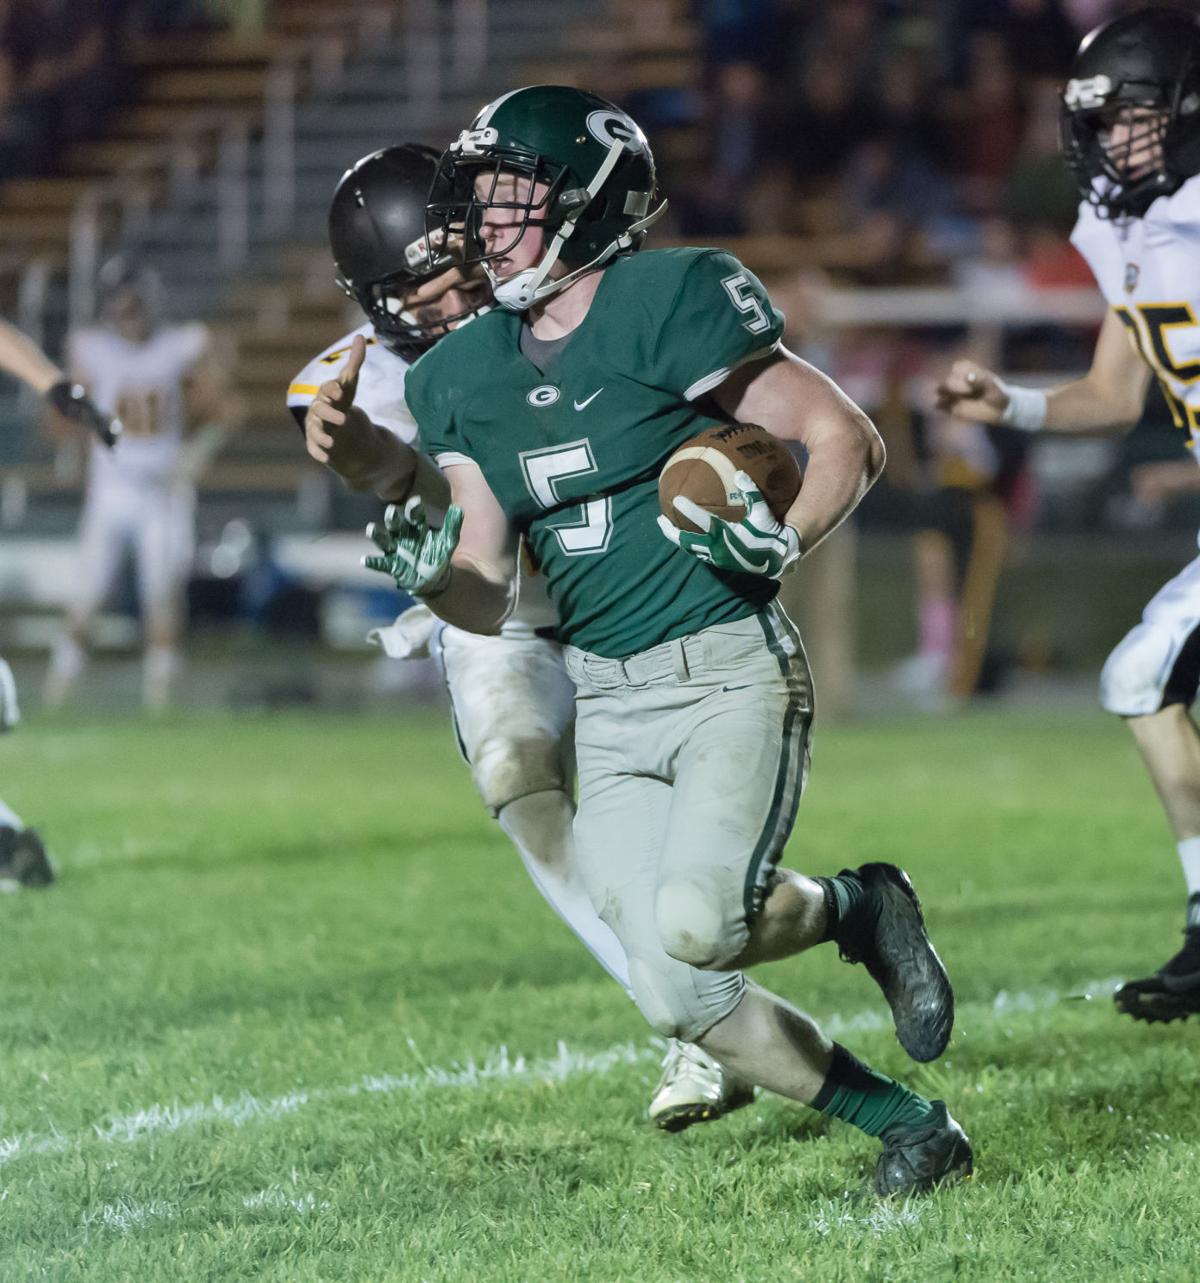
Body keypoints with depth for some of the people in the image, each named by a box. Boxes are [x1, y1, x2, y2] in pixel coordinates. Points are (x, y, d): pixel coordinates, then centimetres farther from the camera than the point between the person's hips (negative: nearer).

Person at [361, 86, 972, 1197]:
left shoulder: (666, 307, -9)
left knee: (695, 924, -28)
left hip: (731, 673, -6)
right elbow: (490, 603, 8)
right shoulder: (464, 376, 9)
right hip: (608, 708, 6)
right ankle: (910, 1127, 16)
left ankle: (860, 908, 5)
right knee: (681, 1001, -2)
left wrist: (781, 541, -21)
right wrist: (427, 572, -13)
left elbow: (849, 440, -4)